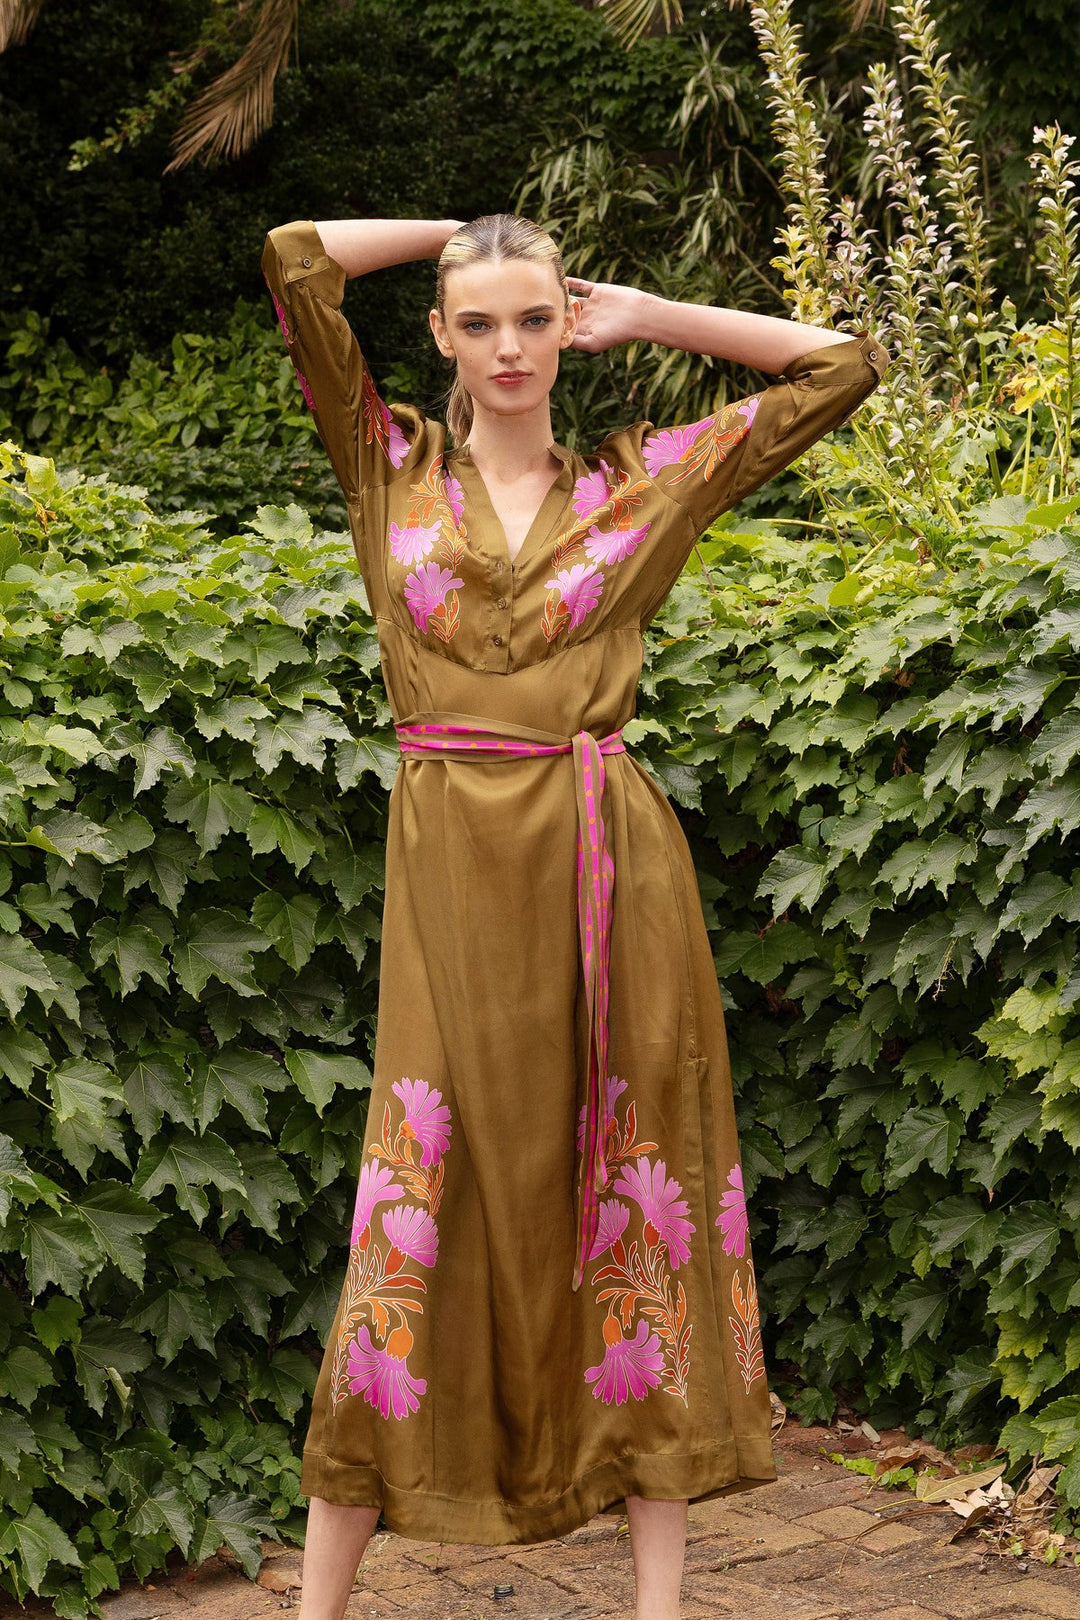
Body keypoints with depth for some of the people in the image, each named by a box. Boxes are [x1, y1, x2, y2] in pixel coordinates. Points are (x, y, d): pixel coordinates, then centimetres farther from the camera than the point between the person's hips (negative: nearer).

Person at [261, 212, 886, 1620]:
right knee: (418, 1220, 0)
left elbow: (845, 363, 13)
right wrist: (458, 234, 13)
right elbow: (294, 260, 1)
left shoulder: (644, 480, 10)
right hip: (450, 866, 0)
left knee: (637, 1213, 4)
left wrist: (646, 317, 13)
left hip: (609, 871, 1)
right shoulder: (392, 466, 10)